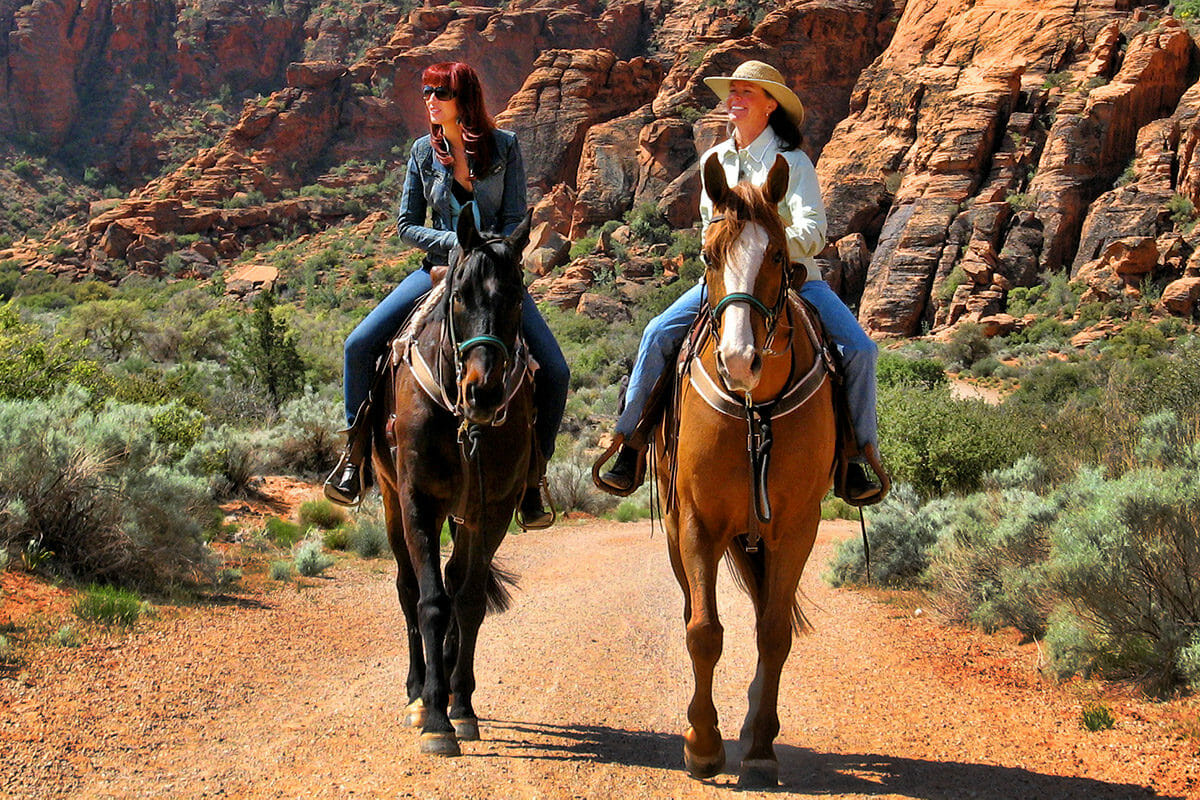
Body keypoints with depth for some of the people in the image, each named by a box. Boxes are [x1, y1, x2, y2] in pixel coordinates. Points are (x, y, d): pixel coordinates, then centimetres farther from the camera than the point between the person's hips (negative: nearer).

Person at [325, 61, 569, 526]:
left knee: (554, 372, -17)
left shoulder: (504, 147, -4)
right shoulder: (424, 152, 1)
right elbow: (406, 226, 3)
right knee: (360, 344, -16)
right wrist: (458, 242, -14)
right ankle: (357, 450, 2)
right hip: (440, 267, 2)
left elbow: (515, 221, -4)